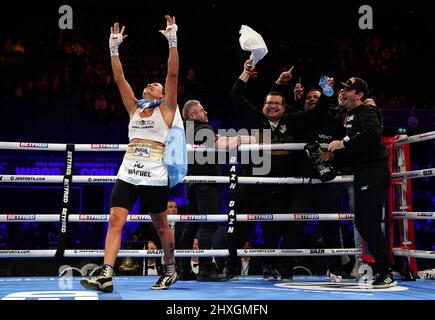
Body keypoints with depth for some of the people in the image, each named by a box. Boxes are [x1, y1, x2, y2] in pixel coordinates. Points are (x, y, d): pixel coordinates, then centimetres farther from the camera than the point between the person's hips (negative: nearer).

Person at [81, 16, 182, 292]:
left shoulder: (166, 109, 6)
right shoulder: (134, 108, 17)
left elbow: (173, 74, -4)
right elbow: (119, 78, 14)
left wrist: (172, 40, -8)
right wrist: (114, 48, 9)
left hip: (155, 176, -4)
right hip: (128, 173, 4)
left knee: (161, 225, 7)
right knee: (115, 221, -10)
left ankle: (170, 269, 26)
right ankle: (106, 275, -16)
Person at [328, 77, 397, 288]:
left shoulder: (367, 112, -9)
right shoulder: (348, 115, 19)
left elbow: (372, 133, -29)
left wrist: (344, 143, -23)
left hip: (375, 173, -10)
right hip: (362, 174, 10)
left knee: (370, 222, -13)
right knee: (361, 222, 12)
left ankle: (386, 274, -9)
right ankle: (379, 266, 21)